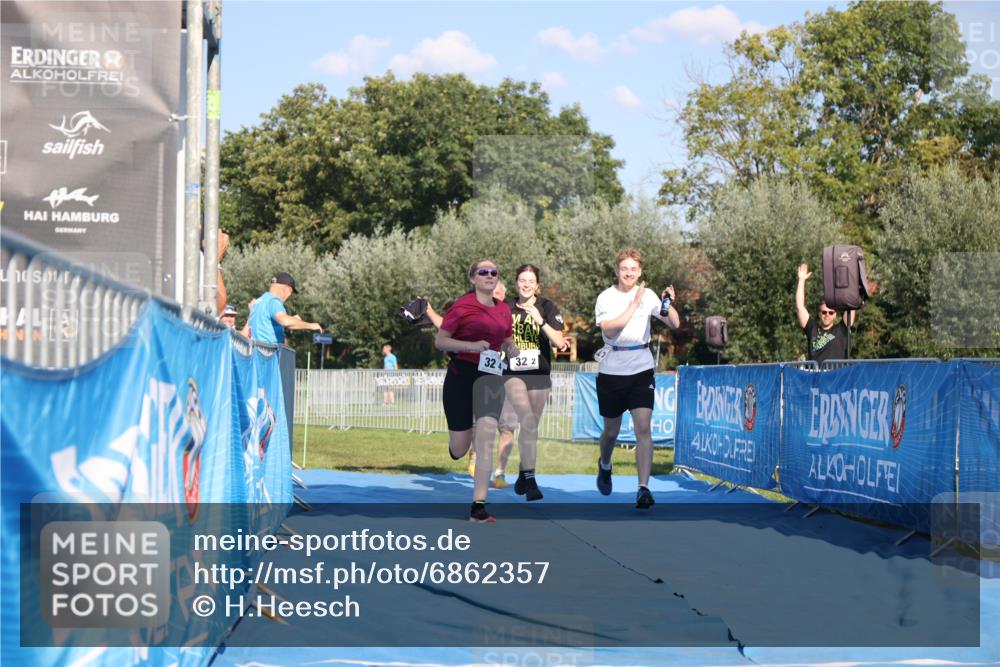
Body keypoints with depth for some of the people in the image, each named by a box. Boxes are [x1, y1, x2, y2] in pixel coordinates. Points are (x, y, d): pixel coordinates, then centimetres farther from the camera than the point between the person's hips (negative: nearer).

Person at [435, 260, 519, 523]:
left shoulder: (504, 309, 9)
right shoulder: (462, 305, -6)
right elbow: (439, 341, -7)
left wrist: (510, 348, 2)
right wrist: (471, 345, -21)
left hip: (490, 376, 3)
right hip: (461, 375, -3)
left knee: (485, 435, -15)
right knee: (458, 450, 2)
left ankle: (478, 507, -15)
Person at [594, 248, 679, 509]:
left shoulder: (648, 296, 2)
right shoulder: (606, 298, -3)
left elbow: (674, 324, -2)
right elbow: (610, 330, -19)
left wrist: (669, 303, -21)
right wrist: (634, 304, -22)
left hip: (641, 368, 0)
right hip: (611, 370, 0)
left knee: (643, 427, -14)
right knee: (612, 431, 12)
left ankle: (643, 488, -15)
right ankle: (604, 465, 45)